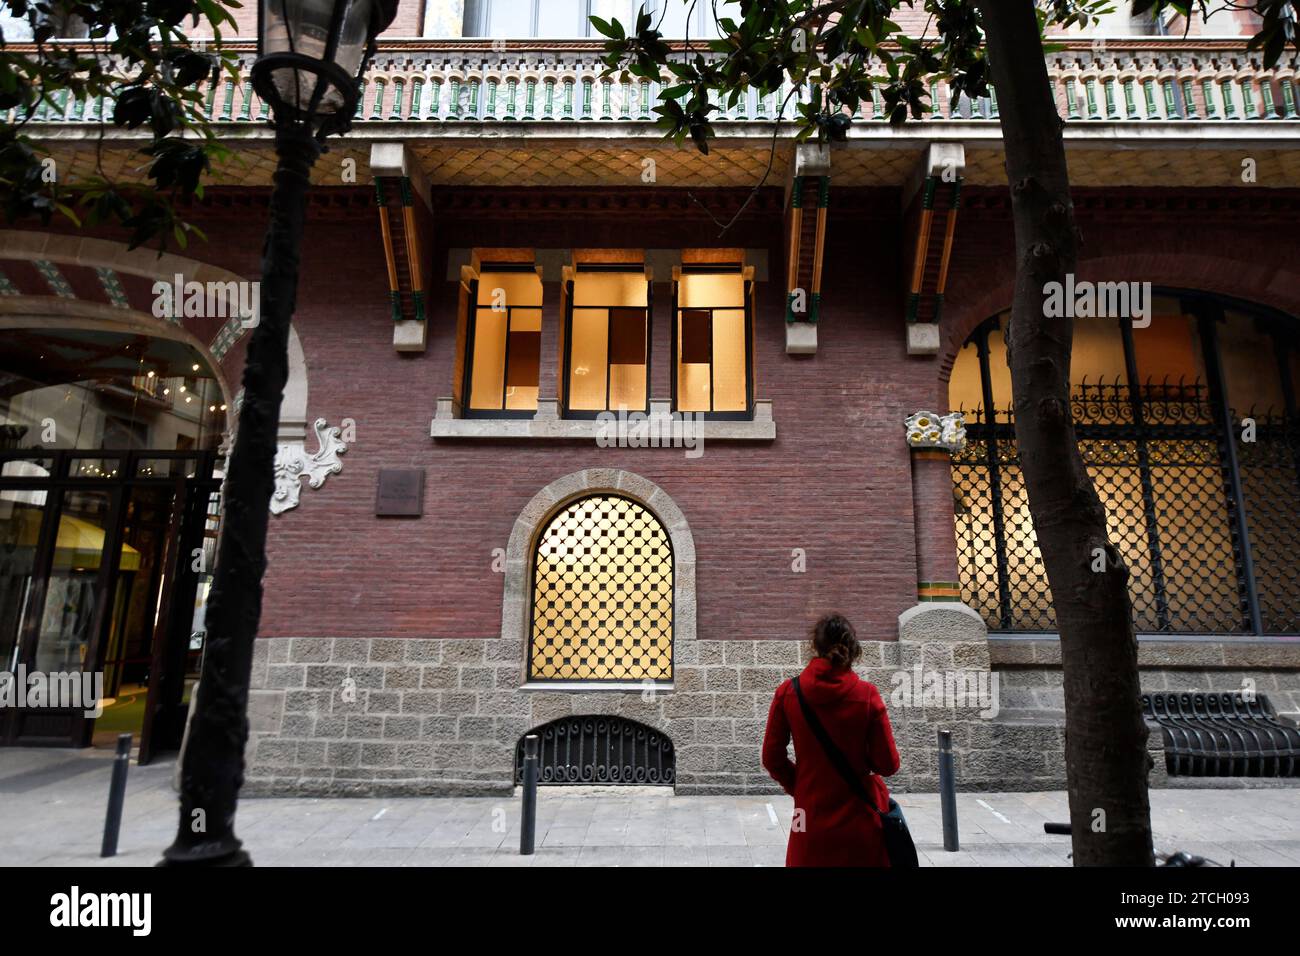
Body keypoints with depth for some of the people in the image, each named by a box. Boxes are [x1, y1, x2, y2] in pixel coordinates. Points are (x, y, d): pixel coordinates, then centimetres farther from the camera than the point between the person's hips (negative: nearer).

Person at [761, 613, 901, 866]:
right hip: (861, 817, -1)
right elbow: (888, 765, -8)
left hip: (812, 817, 1)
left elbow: (772, 759, -3)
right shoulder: (867, 694, -13)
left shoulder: (787, 692, -9)